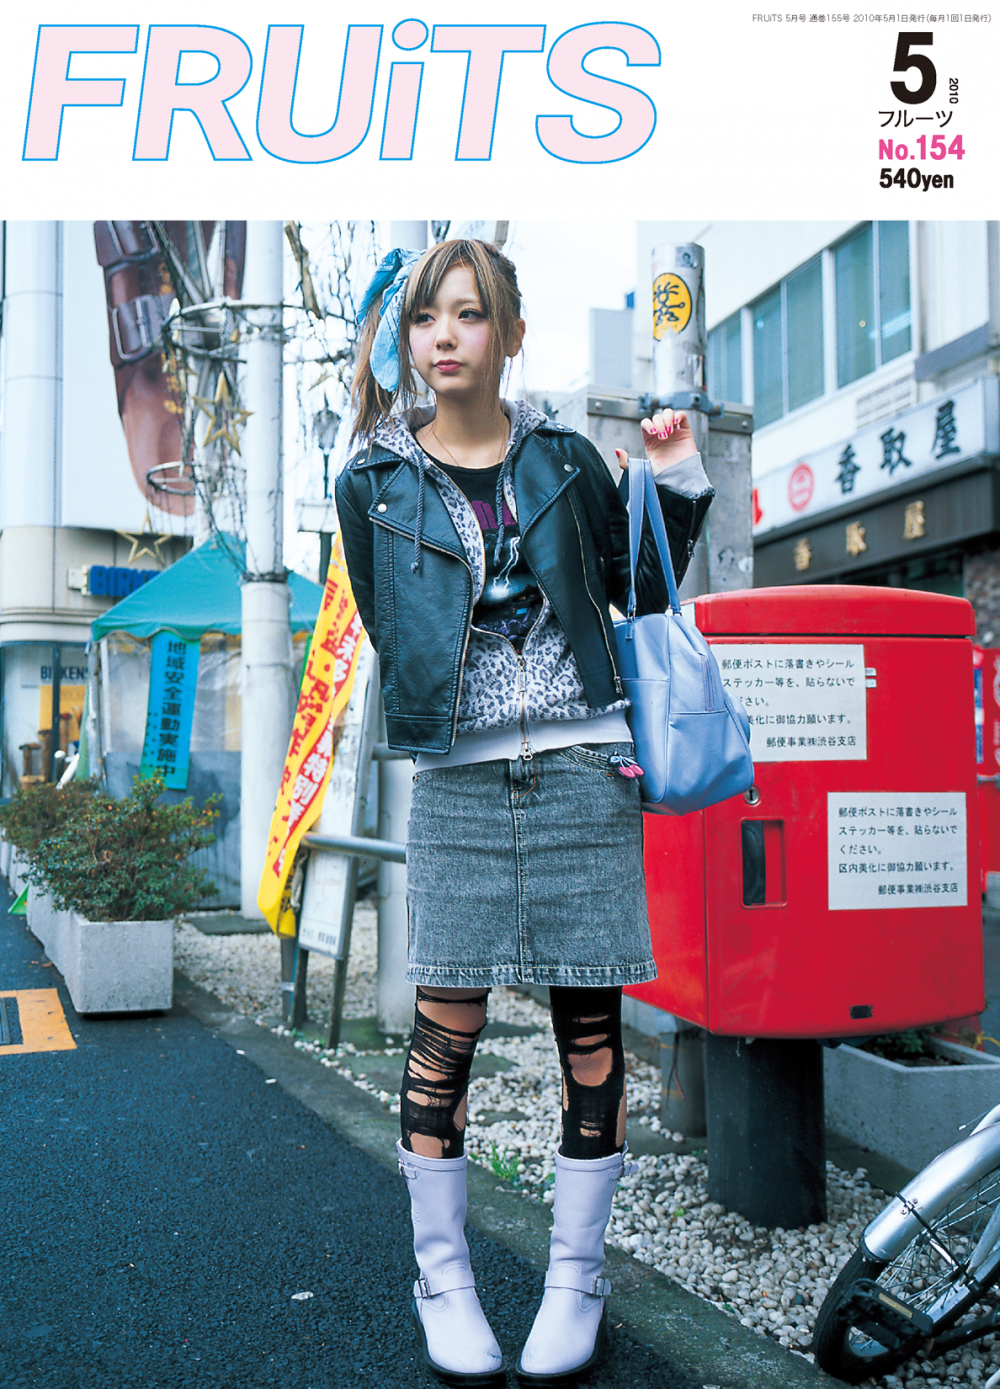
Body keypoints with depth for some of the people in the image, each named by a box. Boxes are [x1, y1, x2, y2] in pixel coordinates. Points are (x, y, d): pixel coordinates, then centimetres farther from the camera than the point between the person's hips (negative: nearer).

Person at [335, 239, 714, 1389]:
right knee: (445, 1029, 1)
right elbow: (394, 639, 6)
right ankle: (441, 1281, 20)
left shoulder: (565, 461, 7)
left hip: (584, 774, 1)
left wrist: (679, 487, 3)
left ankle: (576, 1279, 21)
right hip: (459, 783, -1)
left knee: (588, 1025, 6)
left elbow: (643, 592, 15)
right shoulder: (374, 484, 5)